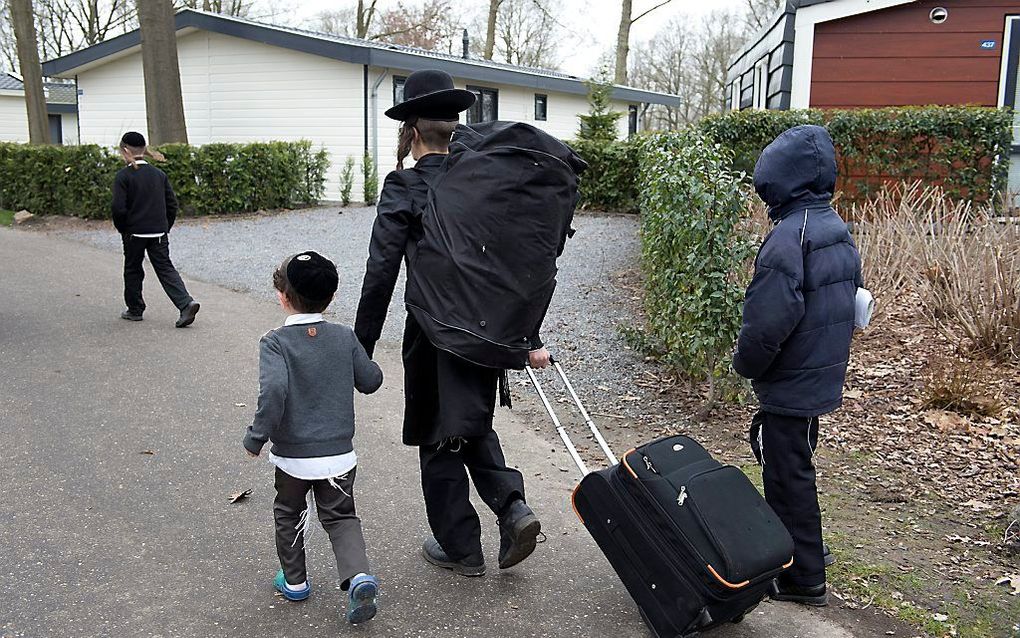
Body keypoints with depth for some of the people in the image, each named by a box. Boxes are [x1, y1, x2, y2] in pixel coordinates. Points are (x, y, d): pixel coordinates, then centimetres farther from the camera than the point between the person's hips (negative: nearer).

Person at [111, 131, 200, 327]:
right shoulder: (159, 174, 6)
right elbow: (172, 204, 7)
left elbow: (119, 208, -14)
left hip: (134, 232, -4)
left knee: (133, 270, 13)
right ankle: (186, 303, -16)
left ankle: (135, 309, 23)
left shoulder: (123, 176, -9)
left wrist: (121, 229, 1)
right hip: (159, 232, 4)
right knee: (165, 268, 3)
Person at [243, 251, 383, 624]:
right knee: (341, 517, 14)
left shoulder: (275, 343, -13)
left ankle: (294, 581, 35)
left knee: (289, 515, 22)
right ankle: (358, 576, -8)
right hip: (339, 453, 2)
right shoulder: (345, 337, -4)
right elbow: (371, 381, 5)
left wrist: (257, 437, -15)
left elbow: (273, 391, -26)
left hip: (293, 455, -2)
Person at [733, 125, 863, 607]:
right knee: (793, 470, 22)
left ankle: (803, 579, 15)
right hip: (823, 380, 10)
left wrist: (745, 363, -10)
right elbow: (848, 304, 16)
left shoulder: (789, 236, -22)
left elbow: (768, 319, -27)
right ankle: (796, 559, 38)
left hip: (789, 387, -10)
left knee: (789, 479, 3)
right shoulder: (839, 232, 8)